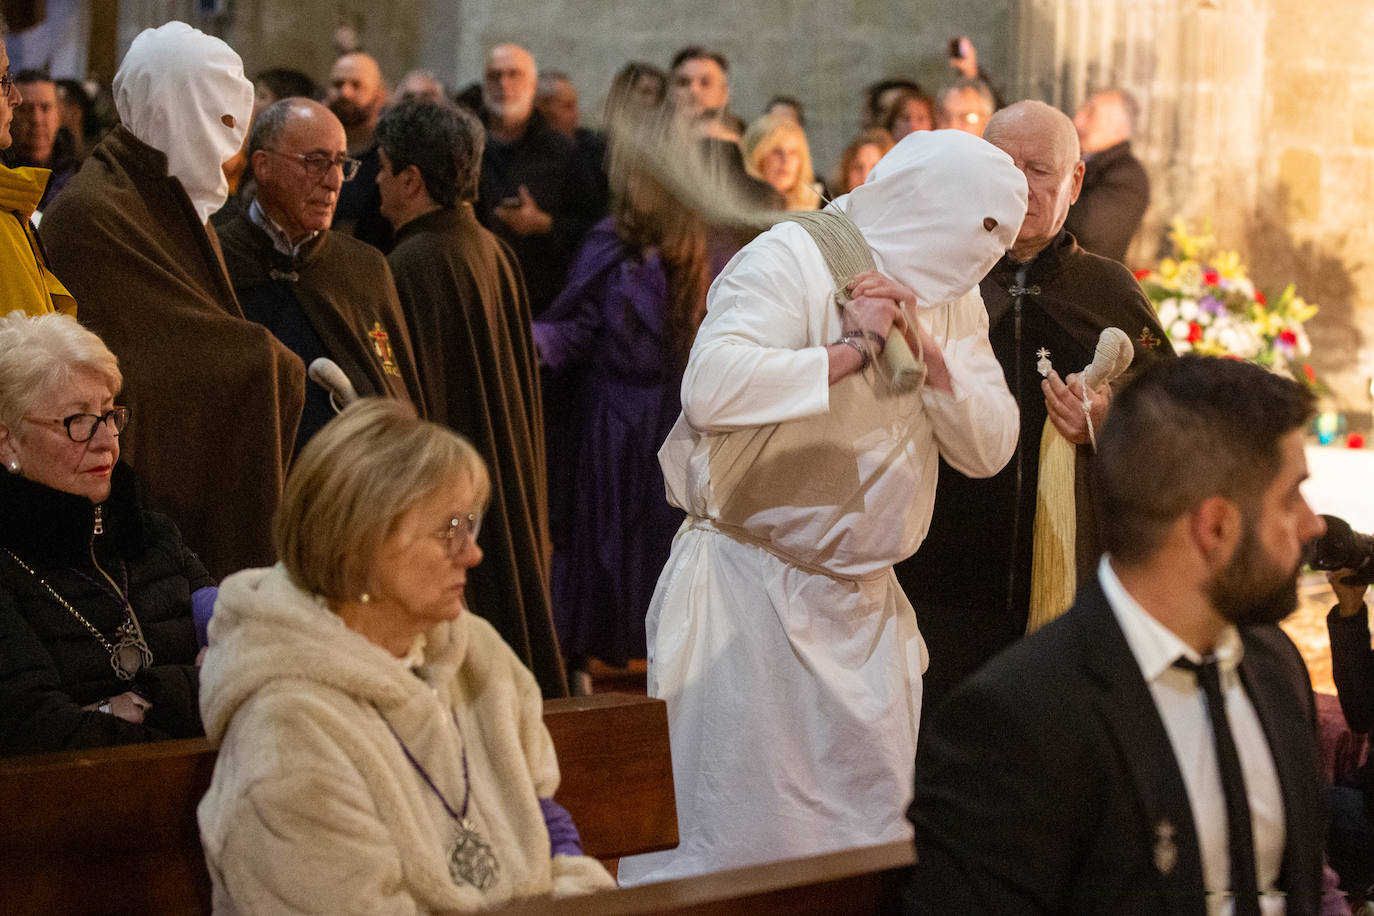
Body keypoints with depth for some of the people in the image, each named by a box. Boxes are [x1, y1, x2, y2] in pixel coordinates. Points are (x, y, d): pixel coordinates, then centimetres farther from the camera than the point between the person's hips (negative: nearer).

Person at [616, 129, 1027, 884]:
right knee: (749, 836, -4)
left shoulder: (952, 300, 10)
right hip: (751, 586, -7)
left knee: (879, 834, 10)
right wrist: (851, 350, -21)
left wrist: (925, 348, -13)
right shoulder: (791, 259, -13)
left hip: (865, 601, 7)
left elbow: (988, 448, 2)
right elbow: (712, 386, -29)